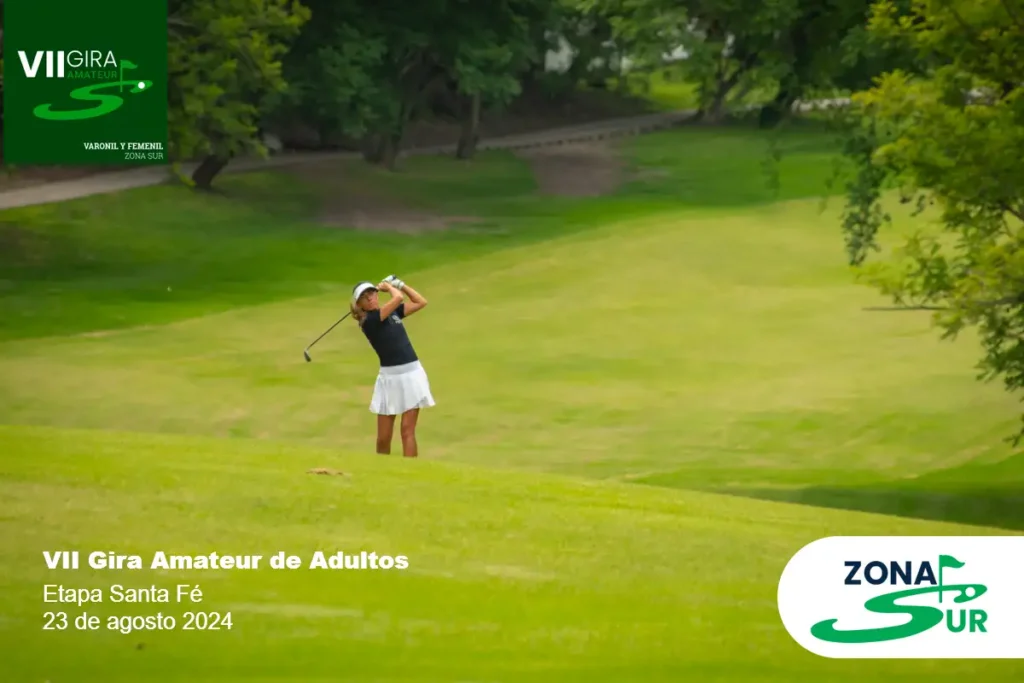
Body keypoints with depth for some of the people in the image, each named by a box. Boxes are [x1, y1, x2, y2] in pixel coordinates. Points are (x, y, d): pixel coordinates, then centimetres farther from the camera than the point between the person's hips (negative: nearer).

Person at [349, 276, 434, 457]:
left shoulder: (393, 312, 10)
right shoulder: (369, 321, -10)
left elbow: (421, 302, 18)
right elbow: (398, 298, -17)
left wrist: (400, 284, 11)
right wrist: (389, 287, 3)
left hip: (412, 373, 4)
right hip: (390, 377, -4)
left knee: (408, 430, -3)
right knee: (384, 437, 0)